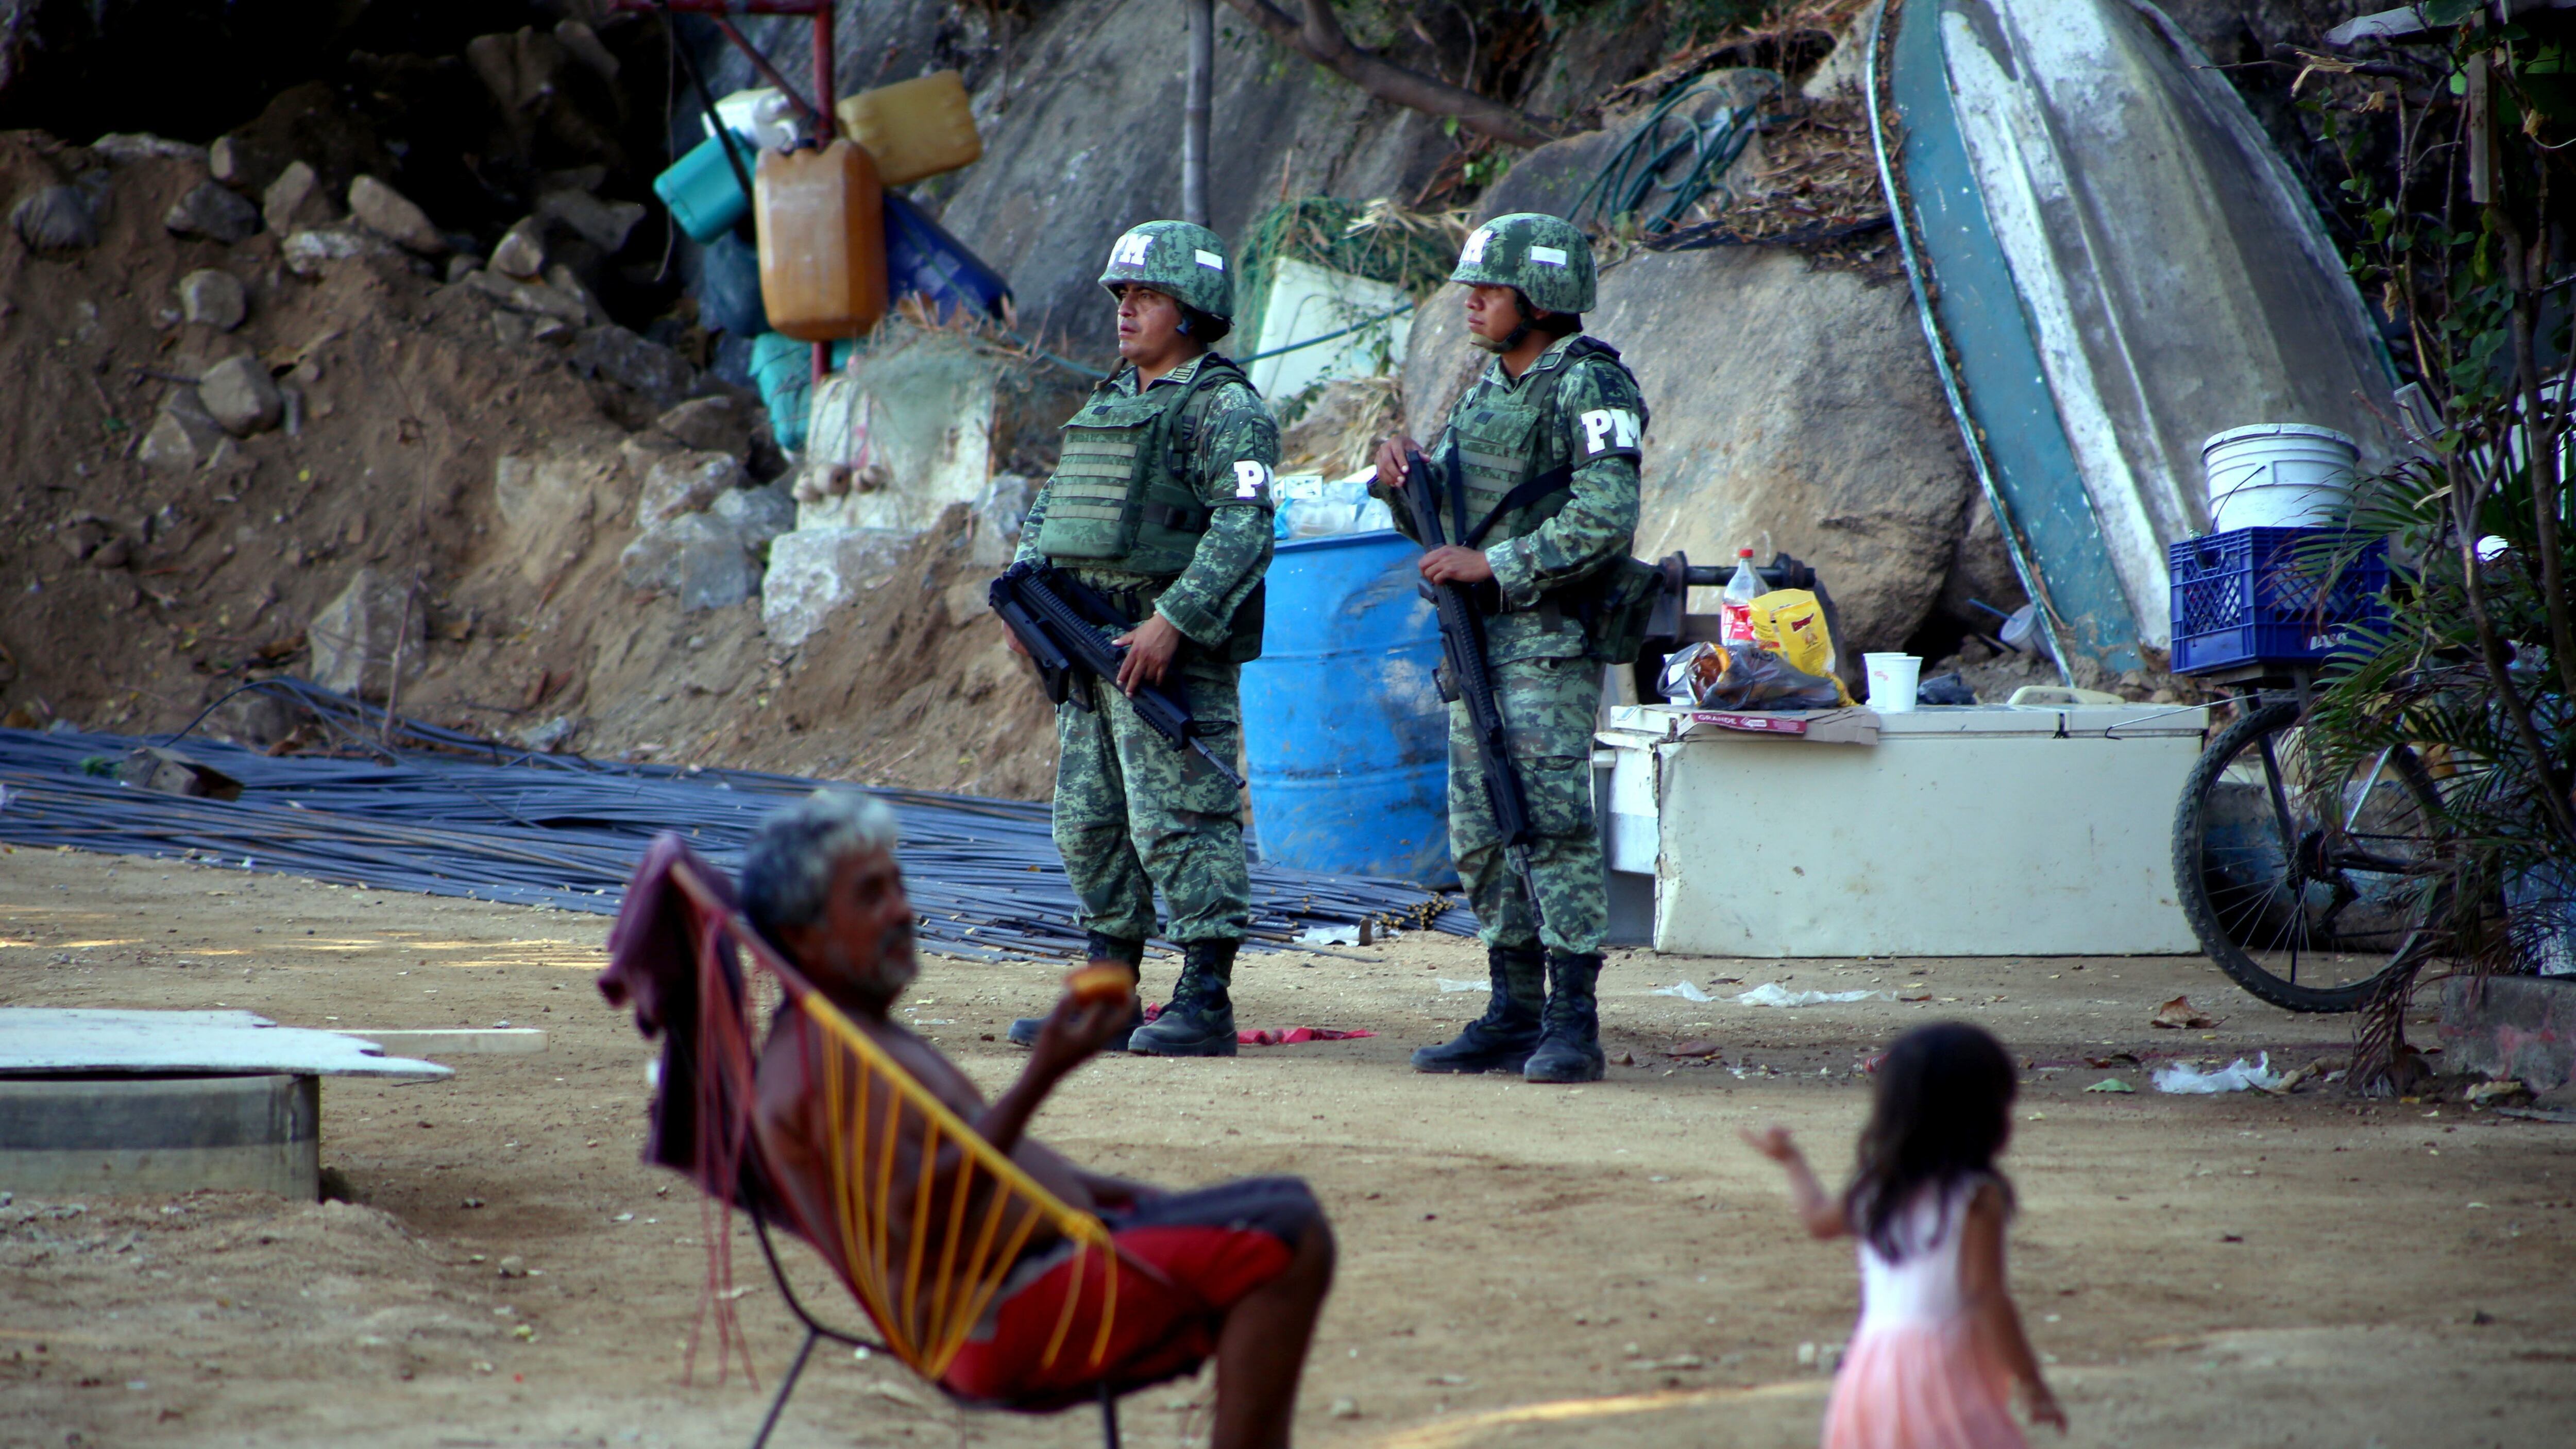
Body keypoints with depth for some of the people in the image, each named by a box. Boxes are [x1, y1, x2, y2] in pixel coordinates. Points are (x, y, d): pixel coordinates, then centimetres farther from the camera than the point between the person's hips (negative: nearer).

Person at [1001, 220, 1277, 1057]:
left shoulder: (1224, 408, -8)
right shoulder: (1109, 402, 19)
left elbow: (1244, 528, -19)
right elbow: (1052, 507, 24)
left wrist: (1173, 621, -25)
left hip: (1174, 652, -9)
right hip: (1090, 649, 9)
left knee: (1181, 823, -9)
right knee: (1090, 828, 10)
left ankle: (1206, 1004, -6)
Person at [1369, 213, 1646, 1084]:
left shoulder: (1589, 389, -11)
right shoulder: (1488, 389, 16)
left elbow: (1606, 521, -22)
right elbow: (1434, 521, 22)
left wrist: (1491, 565, -21)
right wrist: (1405, 475, 1)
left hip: (1550, 643, -9)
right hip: (1477, 643, 9)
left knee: (1552, 825, -12)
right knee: (1482, 836, 10)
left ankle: (1573, 1023, -10)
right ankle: (1514, 1017, 16)